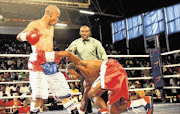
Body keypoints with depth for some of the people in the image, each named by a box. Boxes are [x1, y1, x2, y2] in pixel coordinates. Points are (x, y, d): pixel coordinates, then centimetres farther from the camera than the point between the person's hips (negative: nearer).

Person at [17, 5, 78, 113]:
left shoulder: (51, 28, 22)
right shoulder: (36, 24, -1)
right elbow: (19, 36, -10)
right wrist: (26, 35, -31)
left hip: (51, 63, 7)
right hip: (38, 62, -7)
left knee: (64, 90, 9)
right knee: (39, 95, -17)